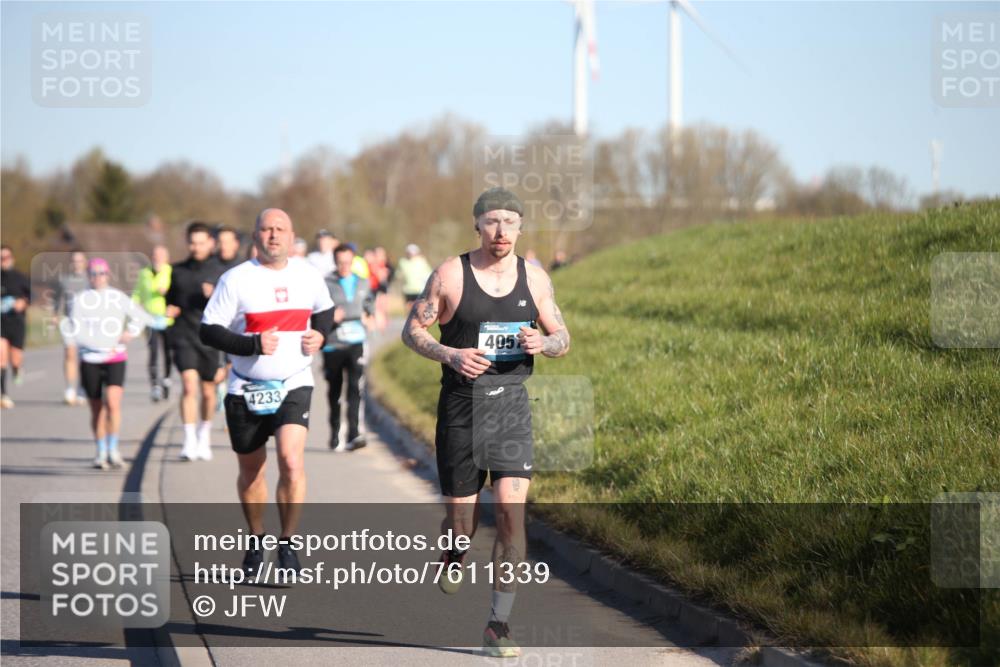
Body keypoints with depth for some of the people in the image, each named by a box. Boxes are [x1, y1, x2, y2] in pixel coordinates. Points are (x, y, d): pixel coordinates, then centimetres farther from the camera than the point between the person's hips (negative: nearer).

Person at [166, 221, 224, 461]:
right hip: (184, 336, 0)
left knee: (208, 391, 11)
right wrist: (169, 309, 1)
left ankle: (204, 437, 33)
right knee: (189, 385, -16)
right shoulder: (178, 271, 8)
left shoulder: (218, 272, 0)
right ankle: (189, 441, -17)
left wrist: (214, 296, -23)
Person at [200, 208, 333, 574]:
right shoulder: (236, 279, -8)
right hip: (246, 390, 0)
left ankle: (287, 543, -8)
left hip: (294, 385, 1)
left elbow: (324, 310, 23)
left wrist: (320, 334, 1)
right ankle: (256, 541, 33)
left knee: (291, 461, -20)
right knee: (250, 470, 12)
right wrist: (253, 345, -21)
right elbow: (208, 331, -8)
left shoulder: (309, 275, 3)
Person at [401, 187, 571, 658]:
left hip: (511, 405, 2)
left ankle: (498, 622, -4)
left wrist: (543, 343, -12)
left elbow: (562, 339, 12)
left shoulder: (534, 278, 5)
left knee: (511, 510, -12)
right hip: (461, 404, -1)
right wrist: (450, 355, -18)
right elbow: (412, 329, 0)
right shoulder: (450, 275, -4)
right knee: (462, 520, 2)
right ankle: (454, 553, 42)